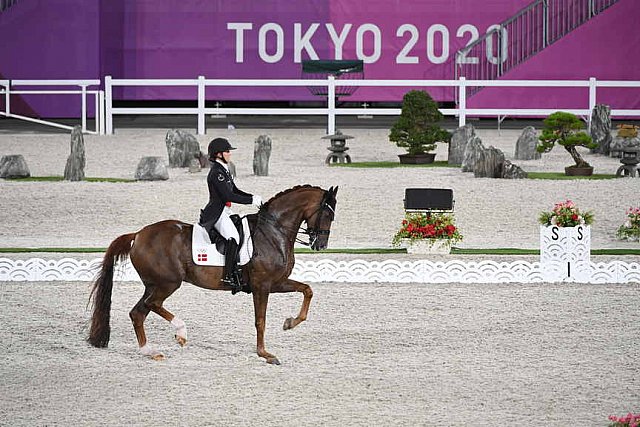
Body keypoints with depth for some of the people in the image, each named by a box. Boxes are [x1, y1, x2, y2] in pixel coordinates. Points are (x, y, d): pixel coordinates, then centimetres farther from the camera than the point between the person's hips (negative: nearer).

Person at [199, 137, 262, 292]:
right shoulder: (216, 172, -15)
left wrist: (253, 197, 7)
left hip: (225, 212, 11)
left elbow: (235, 191, 23)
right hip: (216, 214, -11)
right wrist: (251, 201, -17)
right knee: (233, 237, -31)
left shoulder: (224, 170, 17)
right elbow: (228, 196, -21)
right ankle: (228, 275, -33)